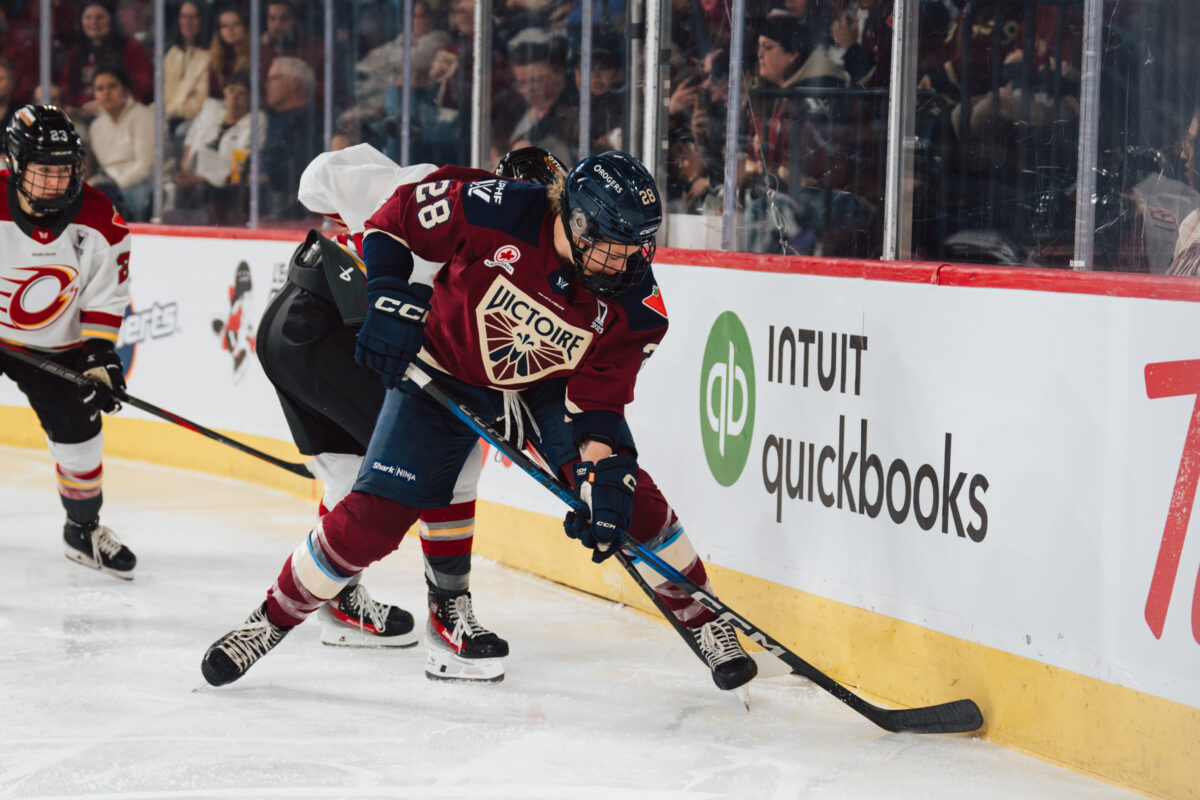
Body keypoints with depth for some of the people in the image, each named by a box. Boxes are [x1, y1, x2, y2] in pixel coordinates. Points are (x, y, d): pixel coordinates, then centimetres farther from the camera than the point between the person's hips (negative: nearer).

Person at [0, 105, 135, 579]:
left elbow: (106, 298, -6)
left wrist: (100, 357, -12)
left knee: (79, 432, 0)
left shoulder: (99, 222, -14)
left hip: (55, 345, 3)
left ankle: (84, 530, 23)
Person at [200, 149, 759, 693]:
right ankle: (273, 619, 9)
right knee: (372, 517, -11)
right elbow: (398, 216, -17)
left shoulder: (634, 302, -24)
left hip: (552, 386, 2)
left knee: (630, 499, -10)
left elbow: (598, 396, -18)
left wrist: (603, 473, -30)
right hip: (445, 372, -2)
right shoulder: (492, 210, -33)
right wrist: (389, 300, -25)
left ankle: (702, 619, 12)